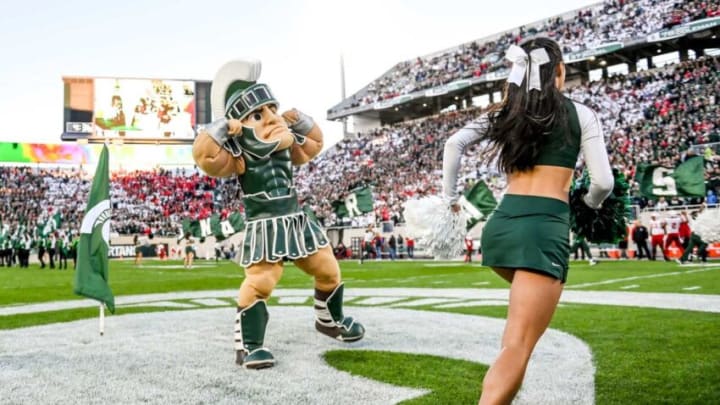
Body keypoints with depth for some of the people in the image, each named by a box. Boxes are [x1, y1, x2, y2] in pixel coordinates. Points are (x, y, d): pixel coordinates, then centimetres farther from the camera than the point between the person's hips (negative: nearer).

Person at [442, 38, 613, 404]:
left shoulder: (507, 111, 14)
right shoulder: (580, 114, 6)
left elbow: (454, 144, 4)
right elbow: (602, 182, 3)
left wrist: (449, 196, 13)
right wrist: (592, 202, 25)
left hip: (501, 223, 5)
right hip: (545, 227, -5)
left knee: (529, 304, 36)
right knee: (517, 348, -10)